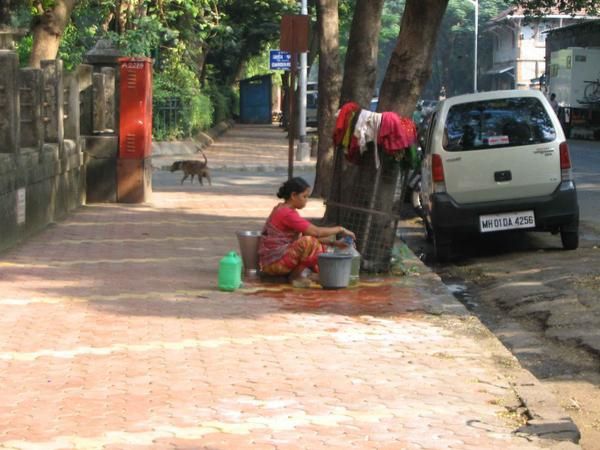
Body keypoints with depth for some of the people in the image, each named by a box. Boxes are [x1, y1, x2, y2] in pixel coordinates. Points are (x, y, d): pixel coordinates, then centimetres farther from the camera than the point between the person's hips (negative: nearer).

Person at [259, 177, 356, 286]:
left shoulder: (283, 210, 12)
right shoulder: (287, 214, -20)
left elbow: (312, 233, 12)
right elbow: (316, 232, -24)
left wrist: (334, 243, 3)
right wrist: (340, 229, -12)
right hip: (273, 263, -10)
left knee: (320, 246, 14)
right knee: (309, 242, -29)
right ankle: (295, 276, -11)